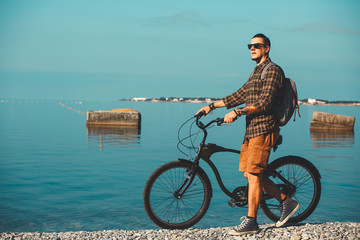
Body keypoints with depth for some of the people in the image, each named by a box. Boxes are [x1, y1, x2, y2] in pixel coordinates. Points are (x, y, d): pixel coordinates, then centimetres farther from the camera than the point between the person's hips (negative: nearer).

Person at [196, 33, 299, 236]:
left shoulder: (273, 71, -8)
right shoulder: (256, 72, 22)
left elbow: (264, 103, -18)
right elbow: (240, 96, 22)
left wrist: (236, 113, -23)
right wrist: (212, 106, 18)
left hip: (264, 129, -9)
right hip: (251, 129, 9)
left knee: (253, 175, -9)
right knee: (251, 174, 9)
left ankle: (251, 222, -2)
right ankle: (286, 201, 21)